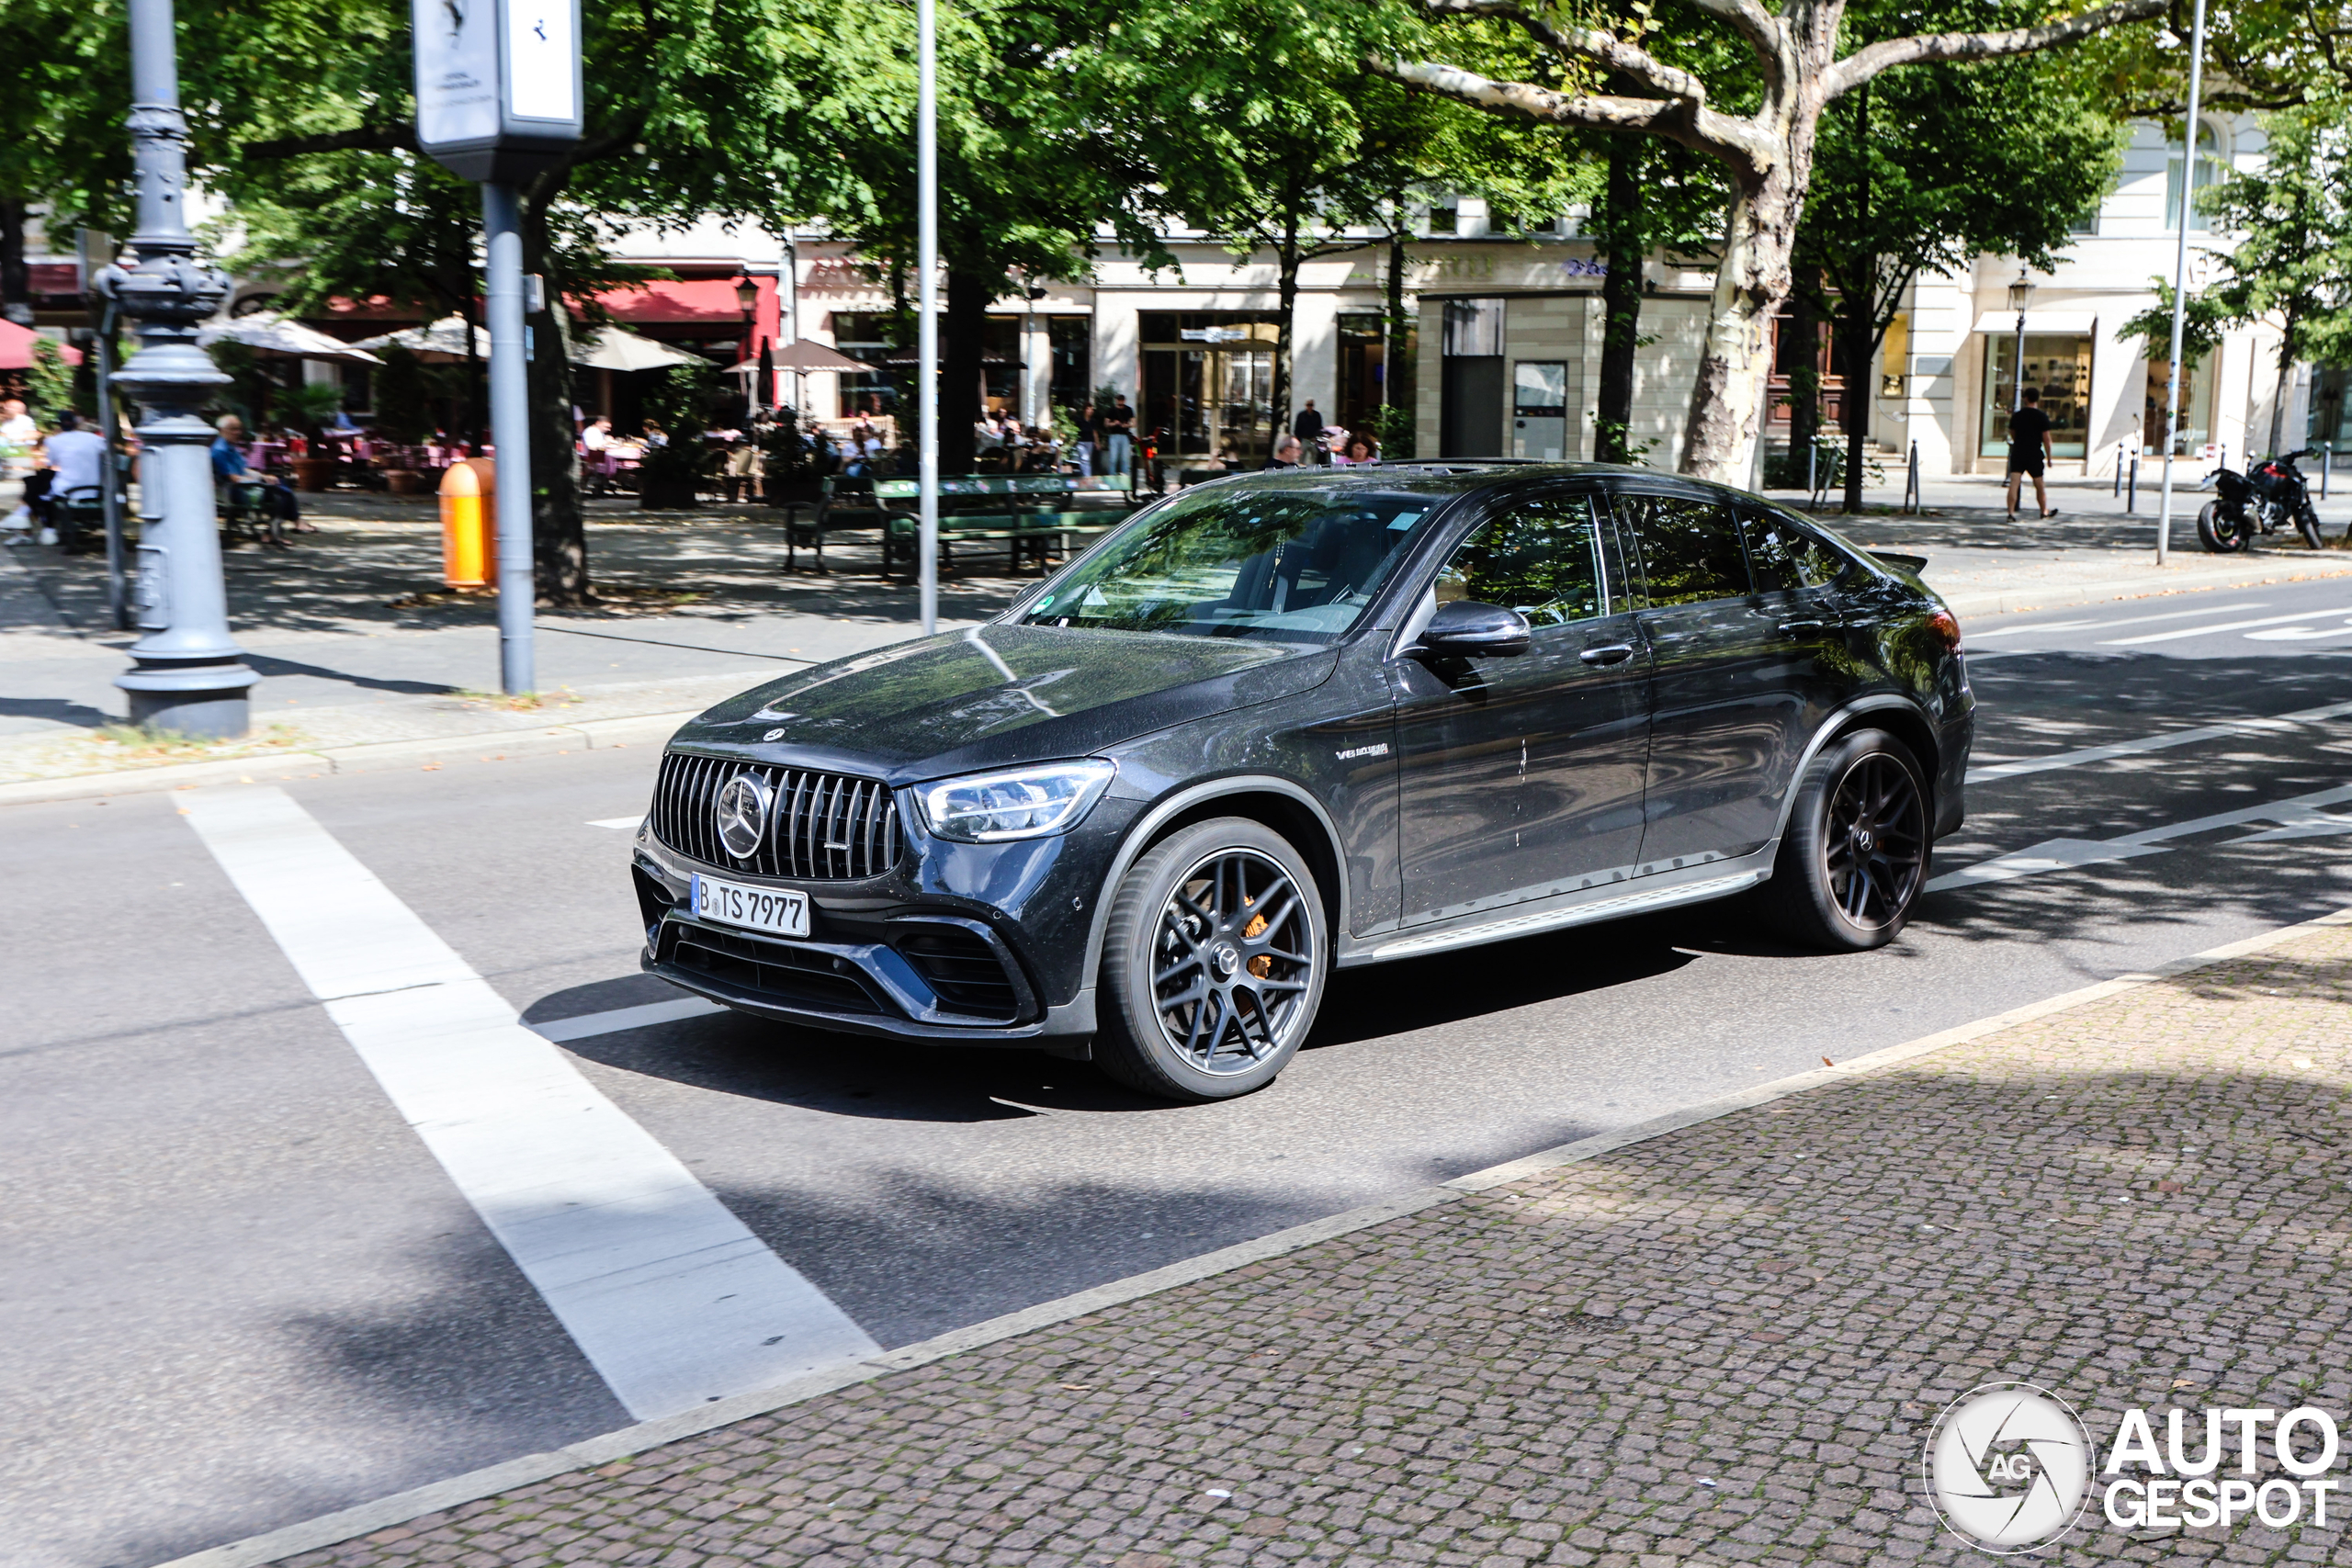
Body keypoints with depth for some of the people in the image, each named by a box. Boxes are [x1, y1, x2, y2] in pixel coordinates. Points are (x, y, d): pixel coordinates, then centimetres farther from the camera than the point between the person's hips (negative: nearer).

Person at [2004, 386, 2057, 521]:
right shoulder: (2042, 417, -6)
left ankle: (2011, 513, -17)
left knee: (2014, 484, -5)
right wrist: (2049, 458, 1)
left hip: (2017, 454, 2)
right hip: (2035, 456, -2)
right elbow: (2046, 439, -7)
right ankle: (2045, 511, 30)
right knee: (2039, 486, 13)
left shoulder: (2016, 416, 4)